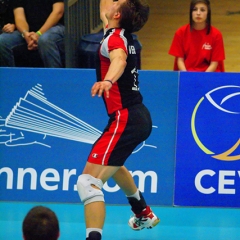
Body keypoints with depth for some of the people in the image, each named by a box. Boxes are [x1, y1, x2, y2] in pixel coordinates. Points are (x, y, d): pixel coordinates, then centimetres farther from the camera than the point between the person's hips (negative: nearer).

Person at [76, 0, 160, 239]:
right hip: (139, 115, 10)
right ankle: (143, 213, 56)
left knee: (88, 182, -21)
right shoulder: (123, 34, 10)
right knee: (111, 164, 39)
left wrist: (107, 80, -57)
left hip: (125, 119, -10)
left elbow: (119, 60, -38)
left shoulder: (114, 38, -15)